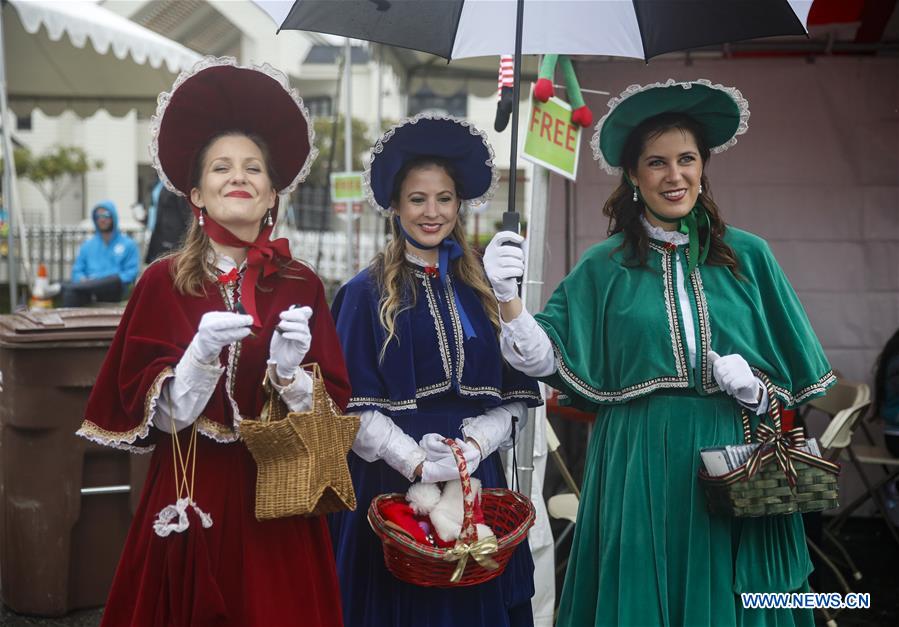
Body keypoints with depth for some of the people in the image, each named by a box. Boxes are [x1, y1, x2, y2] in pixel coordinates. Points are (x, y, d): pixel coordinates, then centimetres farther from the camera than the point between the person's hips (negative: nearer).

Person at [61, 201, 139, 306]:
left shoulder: (128, 244, 16)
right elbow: (77, 271, 21)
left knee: (115, 278, -39)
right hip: (90, 286, 2)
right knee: (70, 292, -34)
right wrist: (83, 280, -5)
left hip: (114, 289, -2)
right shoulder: (87, 245, 27)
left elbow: (131, 272, 6)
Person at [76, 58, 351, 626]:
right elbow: (145, 413, -5)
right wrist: (199, 355, -20)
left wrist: (290, 371, -19)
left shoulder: (302, 286, -1)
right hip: (189, 495, 0)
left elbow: (334, 408, -1)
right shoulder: (163, 282, -2)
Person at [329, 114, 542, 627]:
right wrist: (415, 461, -17)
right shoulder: (368, 292, -1)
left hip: (476, 480, 3)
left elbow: (515, 393, 5)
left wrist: (474, 444, -11)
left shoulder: (483, 288, 8)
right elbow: (354, 403, -7)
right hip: (391, 481, -3)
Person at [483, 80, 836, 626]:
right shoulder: (605, 267, 2)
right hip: (641, 465, -1)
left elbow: (796, 370, 7)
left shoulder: (747, 255, 4)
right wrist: (508, 297, -21)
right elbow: (550, 360, -6)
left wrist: (754, 388, -13)